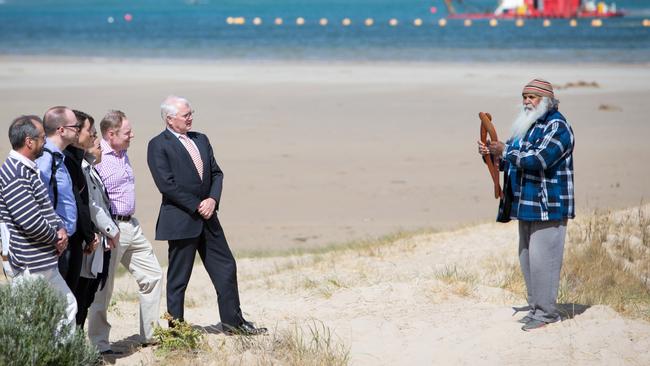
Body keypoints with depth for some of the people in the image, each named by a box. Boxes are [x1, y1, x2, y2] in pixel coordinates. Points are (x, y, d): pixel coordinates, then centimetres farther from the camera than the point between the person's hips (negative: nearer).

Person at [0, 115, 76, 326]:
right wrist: (55, 238, -8)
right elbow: (31, 220, -24)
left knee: (68, 306, 14)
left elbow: (46, 207, 20)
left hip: (45, 264, 10)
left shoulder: (29, 170, 13)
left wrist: (60, 228, 0)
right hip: (32, 267, -10)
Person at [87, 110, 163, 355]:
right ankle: (99, 344, 5)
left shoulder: (123, 155, 13)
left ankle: (150, 334, 21)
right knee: (103, 287, -2)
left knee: (152, 275, 12)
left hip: (131, 225, 10)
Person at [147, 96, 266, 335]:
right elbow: (167, 184, -16)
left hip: (206, 217, 7)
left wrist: (213, 199, -7)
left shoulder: (200, 140, 14)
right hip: (180, 221, -7)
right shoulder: (158, 145, -9)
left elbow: (216, 173, 12)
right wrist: (196, 206, -15)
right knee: (178, 279, 0)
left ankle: (233, 322, 18)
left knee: (226, 268, 9)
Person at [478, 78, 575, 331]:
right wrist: (491, 154, 2)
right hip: (526, 206, 10)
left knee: (542, 258, -10)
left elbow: (538, 160, -24)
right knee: (526, 258, 13)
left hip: (548, 206, -10)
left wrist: (505, 151, -17)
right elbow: (508, 161, 24)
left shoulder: (556, 127, -12)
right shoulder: (525, 125, 18)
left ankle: (546, 312, -4)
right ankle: (535, 307, 21)